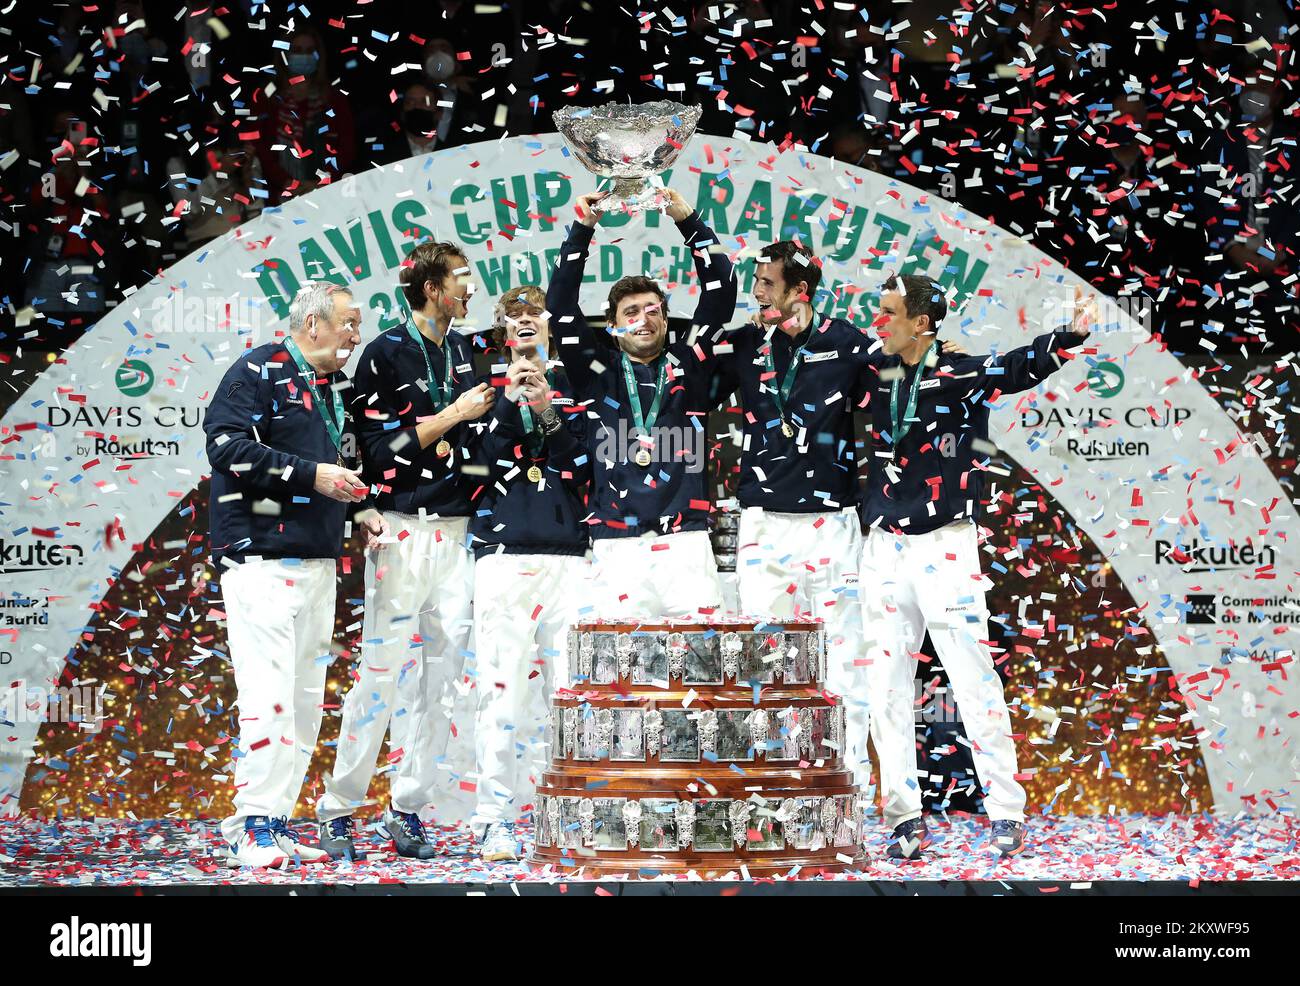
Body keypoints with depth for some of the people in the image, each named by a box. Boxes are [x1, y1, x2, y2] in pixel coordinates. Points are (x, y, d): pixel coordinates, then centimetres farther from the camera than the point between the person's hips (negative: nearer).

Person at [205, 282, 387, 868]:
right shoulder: (259, 372, -5)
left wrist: (360, 509, 12)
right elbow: (227, 445, -18)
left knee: (307, 698, 7)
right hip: (261, 556, -9)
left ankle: (275, 822, 12)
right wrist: (313, 475, -18)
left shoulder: (336, 389, 21)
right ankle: (253, 827, -12)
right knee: (270, 693, -14)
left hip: (318, 561, 9)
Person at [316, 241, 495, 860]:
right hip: (403, 526, -6)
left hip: (456, 529, 6)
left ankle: (408, 810, 11)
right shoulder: (387, 353, -5)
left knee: (438, 674, 4)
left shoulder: (465, 351, 15)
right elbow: (380, 449, -11)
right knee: (383, 670, -7)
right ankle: (338, 810, 2)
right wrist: (453, 416, -10)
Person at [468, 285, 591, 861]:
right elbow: (474, 463, -1)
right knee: (503, 689, -9)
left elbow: (581, 468, 3)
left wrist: (547, 411, -7)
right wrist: (509, 402, -9)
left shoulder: (572, 392, 16)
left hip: (568, 558, 2)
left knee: (559, 686, 1)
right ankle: (495, 820, -7)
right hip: (504, 553, -2)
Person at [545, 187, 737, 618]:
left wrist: (688, 222, 3)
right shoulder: (598, 372, 14)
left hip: (686, 539, 0)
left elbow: (720, 294, 9)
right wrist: (582, 230, 2)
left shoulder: (689, 364, 15)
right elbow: (560, 307, 7)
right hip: (617, 545, 0)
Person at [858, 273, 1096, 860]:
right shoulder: (875, 376, 9)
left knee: (973, 675, -6)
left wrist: (1070, 334, -36)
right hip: (884, 547, 5)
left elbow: (1023, 367, -20)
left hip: (946, 545, -5)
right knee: (886, 684, 3)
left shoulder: (964, 374, -4)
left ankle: (1006, 815, 1)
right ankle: (905, 819, 9)